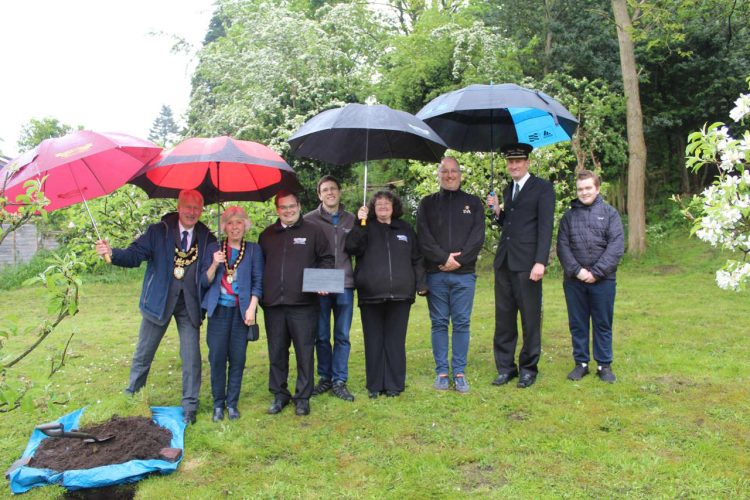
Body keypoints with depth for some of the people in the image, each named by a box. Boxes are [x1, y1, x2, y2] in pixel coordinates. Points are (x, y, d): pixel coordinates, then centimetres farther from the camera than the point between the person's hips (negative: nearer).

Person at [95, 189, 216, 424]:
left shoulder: (207, 239, 2)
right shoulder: (158, 232, -2)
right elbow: (135, 255, -11)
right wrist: (111, 253, -29)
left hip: (190, 305, 1)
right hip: (159, 301, 0)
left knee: (191, 357, 1)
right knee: (143, 354, 12)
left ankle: (189, 407, 15)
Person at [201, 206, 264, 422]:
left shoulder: (254, 250, 5)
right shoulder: (214, 249, 7)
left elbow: (258, 282, 2)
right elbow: (205, 282, 5)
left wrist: (251, 308, -7)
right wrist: (214, 265, -12)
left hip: (242, 311, 0)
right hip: (219, 309, 1)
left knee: (237, 358, 2)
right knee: (217, 357, 0)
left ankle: (232, 403, 14)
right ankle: (218, 403, 13)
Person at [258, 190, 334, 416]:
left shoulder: (313, 231, 5)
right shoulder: (267, 235, 14)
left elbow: (326, 259, 8)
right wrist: (261, 294, 7)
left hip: (303, 304, -3)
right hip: (273, 304, 3)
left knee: (305, 352, 2)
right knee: (276, 353, 10)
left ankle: (303, 397, 14)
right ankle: (279, 394, 24)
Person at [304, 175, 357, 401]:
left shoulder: (351, 219, 10)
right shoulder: (310, 220, 3)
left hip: (345, 285, 2)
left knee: (342, 336, 6)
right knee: (321, 336, 7)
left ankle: (339, 381, 15)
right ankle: (325, 377, 22)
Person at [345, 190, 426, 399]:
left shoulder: (405, 229, 16)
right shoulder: (366, 228, 9)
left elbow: (417, 259, 17)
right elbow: (351, 248, -8)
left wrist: (421, 283, 8)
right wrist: (359, 224, -17)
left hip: (400, 295, 1)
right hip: (371, 295, -1)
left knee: (396, 341, 4)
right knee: (374, 341, 4)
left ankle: (394, 384, 13)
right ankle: (374, 385, 13)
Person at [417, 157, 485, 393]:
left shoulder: (473, 203, 10)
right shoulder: (427, 203, 9)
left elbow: (478, 236, 0)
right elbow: (423, 237, -1)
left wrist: (459, 260, -11)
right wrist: (444, 258, -13)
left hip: (464, 274, 0)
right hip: (435, 274, 0)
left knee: (461, 323, 3)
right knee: (439, 323, 5)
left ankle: (459, 372, 12)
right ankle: (441, 372, 13)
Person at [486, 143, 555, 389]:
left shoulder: (542, 188, -2)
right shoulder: (508, 190, 18)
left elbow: (545, 227, -9)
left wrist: (540, 262, -17)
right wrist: (497, 211, 3)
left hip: (527, 262, -6)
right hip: (503, 261, 6)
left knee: (530, 318, 3)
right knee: (503, 318, 8)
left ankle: (528, 368, 15)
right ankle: (505, 367, 18)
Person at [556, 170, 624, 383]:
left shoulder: (610, 213, 3)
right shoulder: (569, 216, 8)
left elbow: (616, 247, -6)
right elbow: (562, 247, 1)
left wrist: (596, 272, -13)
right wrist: (577, 271, -12)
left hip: (603, 280, -2)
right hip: (574, 280, 2)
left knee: (603, 324, 7)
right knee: (577, 324, 9)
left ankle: (604, 365, 19)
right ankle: (581, 363, 21)